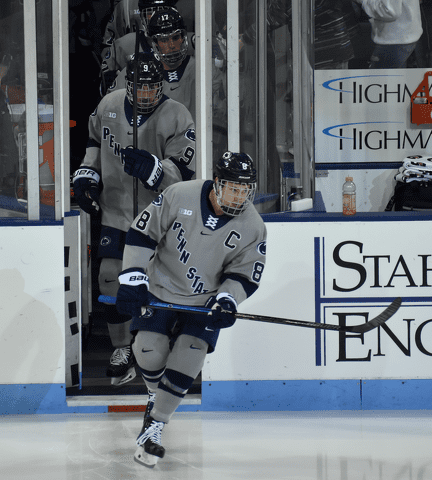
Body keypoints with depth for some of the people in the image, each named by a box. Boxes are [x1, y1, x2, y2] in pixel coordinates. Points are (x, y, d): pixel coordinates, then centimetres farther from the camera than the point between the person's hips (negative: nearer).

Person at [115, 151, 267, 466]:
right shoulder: (178, 197, -17)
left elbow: (245, 275, -5)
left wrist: (226, 301, -23)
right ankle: (157, 393, 25)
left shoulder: (252, 228, -12)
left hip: (205, 301, 1)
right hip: (160, 290, 0)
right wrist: (132, 279, -14)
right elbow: (142, 234, -9)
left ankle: (154, 426, -1)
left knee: (187, 359, -13)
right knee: (150, 352, -10)